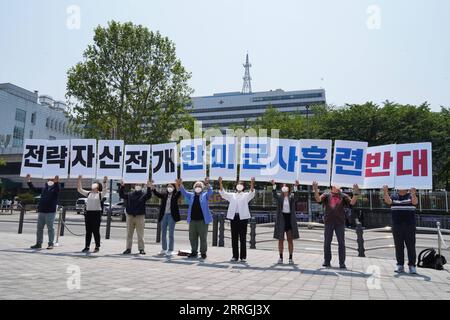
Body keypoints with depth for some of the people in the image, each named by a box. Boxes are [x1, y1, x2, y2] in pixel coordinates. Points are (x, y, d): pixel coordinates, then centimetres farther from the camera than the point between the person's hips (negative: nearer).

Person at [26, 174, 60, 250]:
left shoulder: (56, 187, -2)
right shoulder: (44, 187, 14)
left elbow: (58, 189, -25)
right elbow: (34, 189, 22)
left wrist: (56, 182, -44)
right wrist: (29, 182, 14)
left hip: (50, 211, -6)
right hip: (41, 211, 6)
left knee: (50, 228, -2)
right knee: (39, 228, 11)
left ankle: (51, 244, 4)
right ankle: (38, 243, 21)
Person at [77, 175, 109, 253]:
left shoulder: (100, 194, 1)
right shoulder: (88, 193, 15)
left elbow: (105, 189, -16)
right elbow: (79, 189, 15)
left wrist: (105, 181, -26)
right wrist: (79, 180, 7)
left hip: (97, 213, -4)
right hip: (88, 213, 4)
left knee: (96, 231, 0)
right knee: (88, 231, 9)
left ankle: (97, 247, 9)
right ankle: (86, 247, 15)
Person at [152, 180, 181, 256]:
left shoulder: (175, 195, 1)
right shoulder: (164, 194, 10)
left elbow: (179, 193, -20)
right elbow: (157, 193, -4)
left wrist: (178, 186, -38)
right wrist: (152, 187, -21)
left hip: (171, 215, -4)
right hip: (164, 215, 4)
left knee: (171, 234, 0)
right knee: (163, 233, 11)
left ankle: (170, 250, 7)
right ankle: (164, 249, 22)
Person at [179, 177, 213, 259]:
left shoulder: (205, 195, 5)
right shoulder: (191, 195, 16)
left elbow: (210, 192, -13)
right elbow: (184, 192, 5)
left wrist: (207, 184, -32)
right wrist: (181, 185, -13)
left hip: (202, 220, -4)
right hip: (192, 220, 4)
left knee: (203, 237, 0)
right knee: (192, 237, 9)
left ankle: (203, 252, 9)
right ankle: (194, 252, 20)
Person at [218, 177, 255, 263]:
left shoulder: (246, 195, 11)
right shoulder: (231, 195, 17)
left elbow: (252, 193, -9)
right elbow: (223, 193, 4)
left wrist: (252, 183, -27)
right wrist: (220, 183, -11)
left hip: (243, 217, -2)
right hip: (233, 217, 2)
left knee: (243, 238, -1)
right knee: (234, 237, 5)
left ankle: (243, 256, 5)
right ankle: (235, 256, 13)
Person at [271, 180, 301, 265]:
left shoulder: (292, 197, 6)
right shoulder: (279, 197, 5)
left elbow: (296, 196, -16)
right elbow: (274, 194, -15)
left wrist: (296, 186, -32)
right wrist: (274, 185, -33)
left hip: (290, 219, 0)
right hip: (281, 219, 0)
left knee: (290, 240, 4)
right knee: (281, 240, 5)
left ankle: (291, 258, 10)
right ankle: (281, 258, 13)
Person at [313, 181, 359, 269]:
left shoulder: (343, 196, 9)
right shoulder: (327, 195, 7)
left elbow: (352, 202, -3)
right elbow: (318, 199, -8)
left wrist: (356, 193, -16)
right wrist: (316, 190, -23)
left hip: (340, 222, 0)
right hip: (328, 222, 0)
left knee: (341, 243, 1)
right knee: (327, 243, 6)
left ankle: (342, 263, 8)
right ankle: (327, 261, 18)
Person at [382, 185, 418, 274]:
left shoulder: (411, 196, 4)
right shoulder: (394, 197, 9)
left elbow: (415, 202, -17)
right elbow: (388, 201, -10)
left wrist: (413, 194, -39)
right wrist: (385, 192, -29)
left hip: (410, 226, -2)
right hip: (397, 226, 2)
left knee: (411, 246, 1)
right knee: (398, 246, 6)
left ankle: (412, 265, 8)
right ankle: (400, 265, 13)